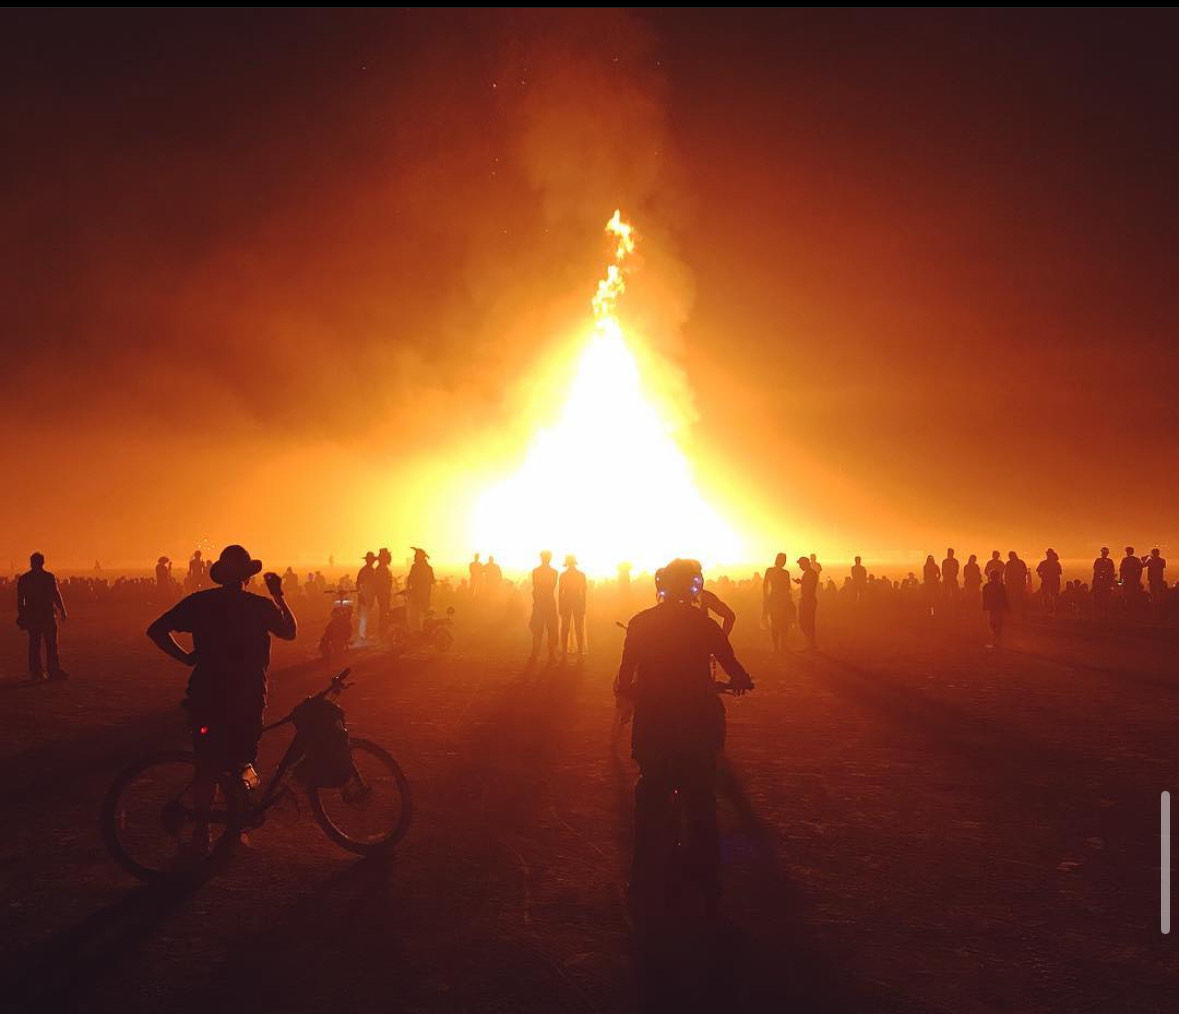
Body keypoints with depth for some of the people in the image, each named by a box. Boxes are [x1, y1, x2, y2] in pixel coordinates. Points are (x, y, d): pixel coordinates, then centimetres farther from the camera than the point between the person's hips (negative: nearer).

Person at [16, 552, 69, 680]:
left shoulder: (23, 579, 5)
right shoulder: (49, 577, -6)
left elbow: (20, 600, 7)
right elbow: (56, 595, -7)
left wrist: (21, 616, 12)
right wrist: (63, 612, -1)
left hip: (31, 616, 4)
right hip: (47, 615, -3)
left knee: (34, 645, 8)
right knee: (51, 644, -1)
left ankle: (35, 672, 7)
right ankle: (54, 671, -6)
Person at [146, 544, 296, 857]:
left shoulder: (200, 602, -4)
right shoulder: (261, 606, -7)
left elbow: (156, 630, -8)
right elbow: (290, 631, 10)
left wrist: (187, 657, -2)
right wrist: (279, 595, 15)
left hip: (207, 696, 1)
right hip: (249, 698, 0)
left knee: (207, 767, 8)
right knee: (242, 758, 21)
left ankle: (200, 837, 6)